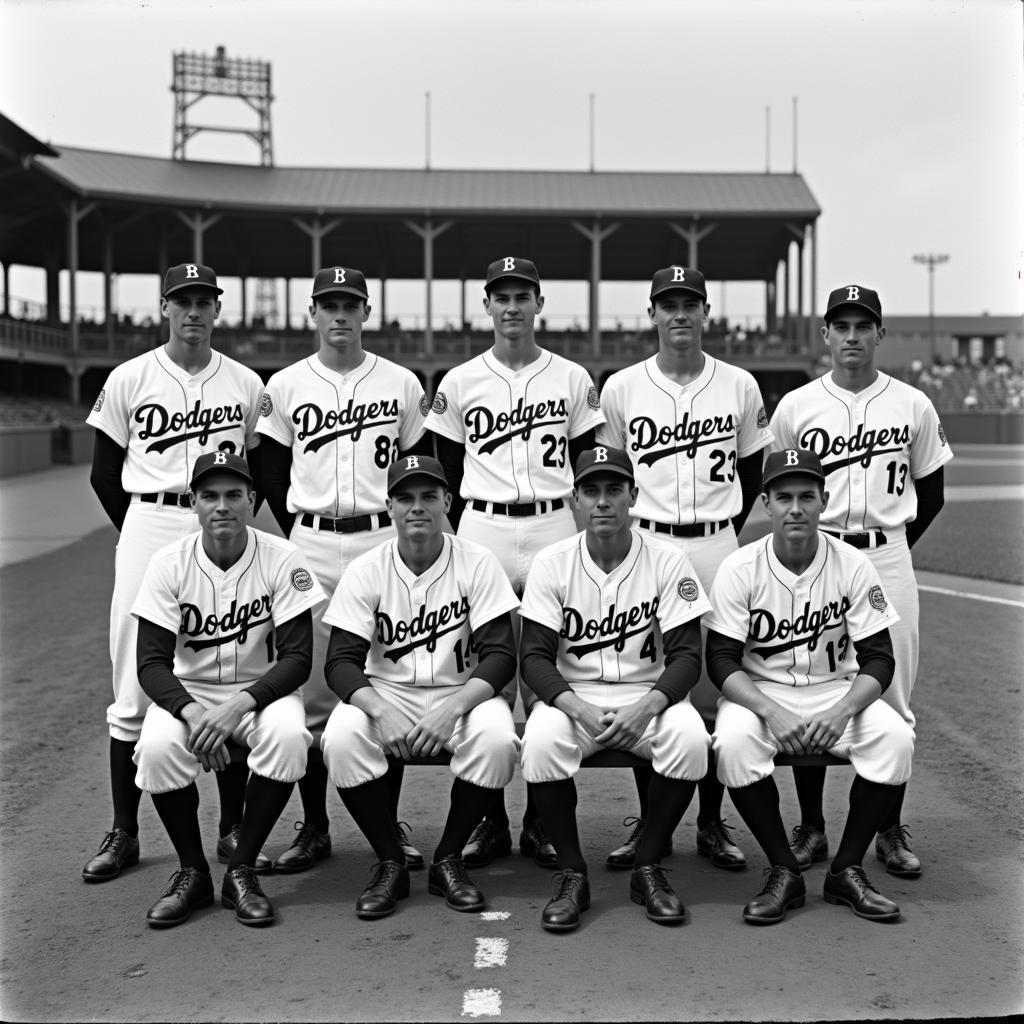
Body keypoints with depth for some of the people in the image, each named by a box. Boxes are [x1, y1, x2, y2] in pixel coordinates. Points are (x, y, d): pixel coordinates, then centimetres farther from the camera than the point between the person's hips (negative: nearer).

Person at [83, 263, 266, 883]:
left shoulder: (247, 385, 8)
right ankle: (124, 833, 9)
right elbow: (104, 473, 8)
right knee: (134, 687, 0)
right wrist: (141, 530, 4)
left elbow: (261, 470, 15)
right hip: (147, 529, -1)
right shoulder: (130, 380, 4)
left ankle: (234, 829, 12)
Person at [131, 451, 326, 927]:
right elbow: (151, 662, -11)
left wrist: (239, 704, -31)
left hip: (262, 690, -1)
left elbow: (297, 657, -14)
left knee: (288, 735, -34)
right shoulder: (169, 563, -9)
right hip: (186, 692, 1)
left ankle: (241, 870, -14)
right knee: (156, 745, -31)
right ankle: (192, 871, -6)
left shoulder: (281, 559, -12)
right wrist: (192, 713, -31)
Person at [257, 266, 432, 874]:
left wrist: (405, 535, 4)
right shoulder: (286, 386, 5)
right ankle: (314, 828, 12)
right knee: (310, 691, 1)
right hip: (311, 544, 0)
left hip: (383, 542, 0)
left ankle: (390, 824, 13)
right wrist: (299, 536, 5)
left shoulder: (401, 385, 5)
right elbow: (272, 474, 11)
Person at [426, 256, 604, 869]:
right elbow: (446, 472, 9)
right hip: (482, 531, 0)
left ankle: (542, 820, 11)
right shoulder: (460, 382, 6)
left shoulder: (573, 380, 7)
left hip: (554, 530, 0)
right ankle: (489, 820, 10)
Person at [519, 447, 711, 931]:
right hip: (572, 695, 0)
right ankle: (571, 873, -11)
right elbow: (534, 656, -7)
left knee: (690, 737, -31)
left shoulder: (667, 561, -5)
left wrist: (646, 708, -26)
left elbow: (686, 655, -7)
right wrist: (579, 709, -26)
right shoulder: (552, 563, -3)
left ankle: (648, 868, -8)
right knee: (541, 740, -32)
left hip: (648, 695, 0)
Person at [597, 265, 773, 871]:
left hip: (717, 548, 0)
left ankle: (712, 823, 15)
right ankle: (649, 822, 14)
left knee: (715, 686, 3)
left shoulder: (740, 387, 3)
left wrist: (725, 535, 9)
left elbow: (752, 473, 12)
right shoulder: (621, 388, 2)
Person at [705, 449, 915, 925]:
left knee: (895, 738, -26)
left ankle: (847, 869, -8)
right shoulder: (739, 569, -9)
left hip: (837, 691, 1)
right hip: (759, 693, -1)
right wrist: (771, 711, -29)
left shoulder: (853, 566, -6)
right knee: (733, 741, -33)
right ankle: (783, 871, -14)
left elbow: (878, 658, -6)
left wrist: (842, 711, -26)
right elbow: (721, 660, -11)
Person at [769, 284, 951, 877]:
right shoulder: (795, 408, 3)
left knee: (894, 696, 3)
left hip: (887, 557, 0)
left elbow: (932, 493, 12)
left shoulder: (913, 406, 4)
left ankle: (891, 829, 16)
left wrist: (894, 547, 6)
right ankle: (811, 828, 14)